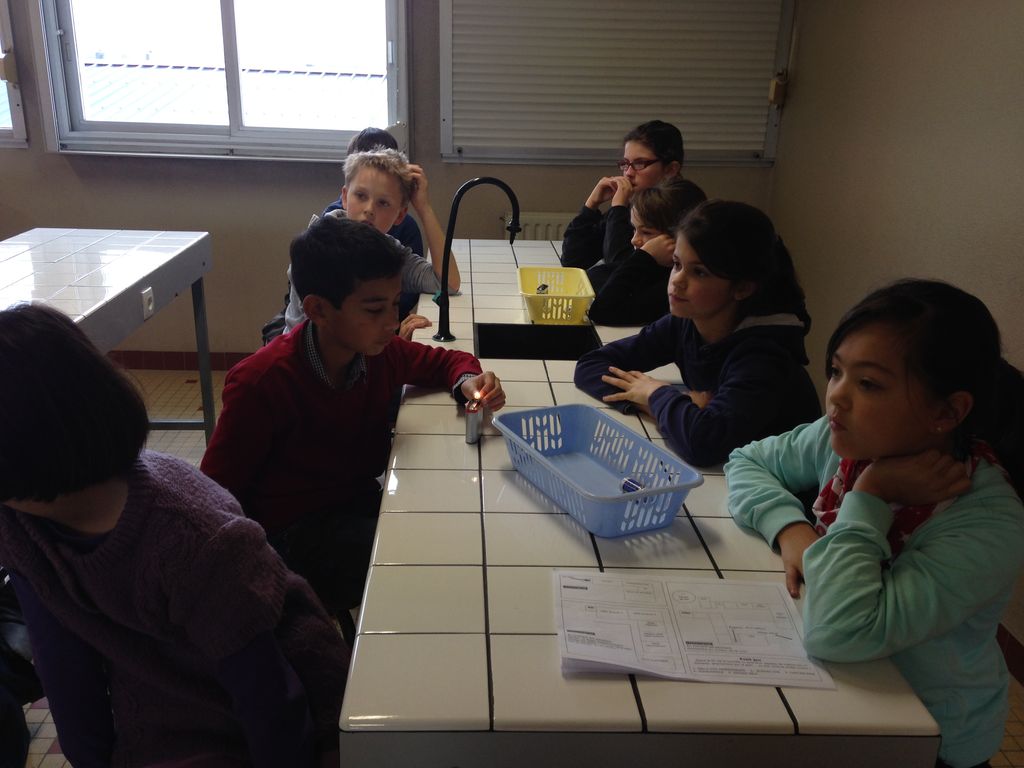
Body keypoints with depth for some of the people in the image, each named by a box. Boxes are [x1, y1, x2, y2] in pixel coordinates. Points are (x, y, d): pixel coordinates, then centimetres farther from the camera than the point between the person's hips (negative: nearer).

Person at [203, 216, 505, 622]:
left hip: (362, 501, 6)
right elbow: (217, 493, -14)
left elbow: (446, 360, 12)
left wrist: (468, 381, -10)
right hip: (294, 529, -6)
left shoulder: (381, 352, -7)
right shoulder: (261, 382, -23)